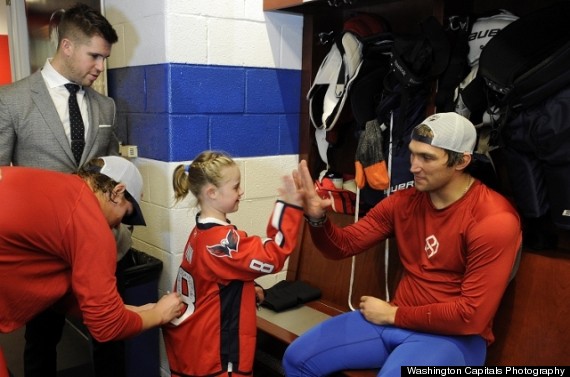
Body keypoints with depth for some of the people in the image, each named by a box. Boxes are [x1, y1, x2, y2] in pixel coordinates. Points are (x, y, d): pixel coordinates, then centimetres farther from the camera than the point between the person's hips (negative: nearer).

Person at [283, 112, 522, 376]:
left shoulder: (494, 220, -18)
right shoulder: (403, 201, 2)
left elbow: (472, 316, -20)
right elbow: (343, 245, 2)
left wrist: (394, 314, -13)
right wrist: (317, 217, -20)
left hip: (453, 335, -6)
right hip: (394, 319, 6)